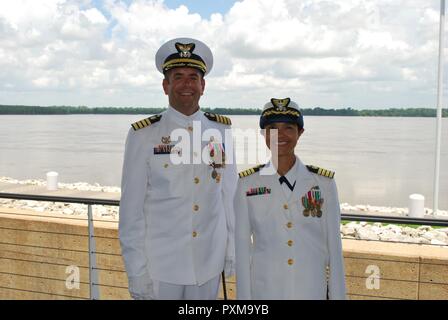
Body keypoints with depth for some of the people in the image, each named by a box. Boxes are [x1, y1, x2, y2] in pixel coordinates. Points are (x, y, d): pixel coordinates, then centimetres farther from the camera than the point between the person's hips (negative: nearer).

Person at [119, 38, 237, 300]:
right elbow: (131, 208, -6)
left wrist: (232, 251, 5)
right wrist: (137, 272, -6)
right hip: (159, 267, -2)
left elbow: (230, 195, 5)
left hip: (210, 266, 3)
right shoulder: (143, 135, -8)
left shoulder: (222, 130, 0)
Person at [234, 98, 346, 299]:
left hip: (312, 289, 1)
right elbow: (242, 247, -2)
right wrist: (244, 295, -2)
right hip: (263, 290, 0)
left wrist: (338, 295, -1)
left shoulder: (323, 183, -3)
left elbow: (334, 246, 0)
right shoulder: (247, 184, -5)